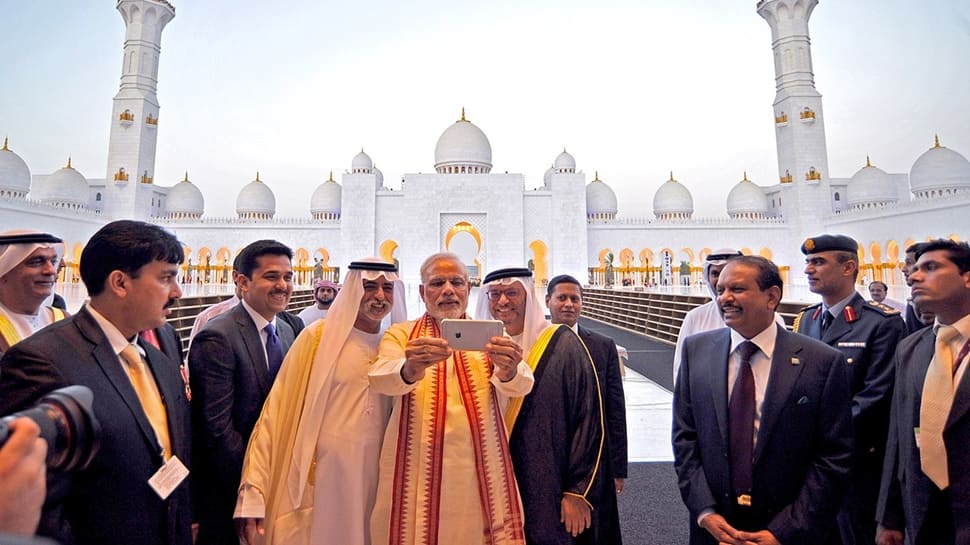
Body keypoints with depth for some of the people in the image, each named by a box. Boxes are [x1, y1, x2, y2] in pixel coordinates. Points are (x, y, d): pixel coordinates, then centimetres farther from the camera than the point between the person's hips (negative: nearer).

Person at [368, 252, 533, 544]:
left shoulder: (490, 337, 5)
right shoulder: (400, 335, 3)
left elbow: (520, 386, -12)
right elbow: (379, 379, -17)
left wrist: (510, 370, -36)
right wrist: (410, 369, -39)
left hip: (480, 470, 1)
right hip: (417, 470, 0)